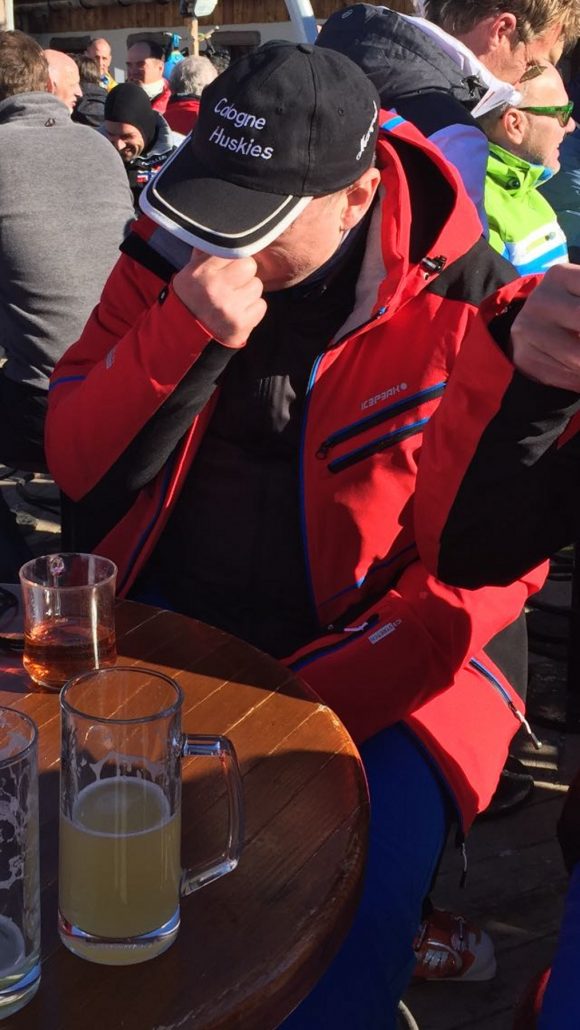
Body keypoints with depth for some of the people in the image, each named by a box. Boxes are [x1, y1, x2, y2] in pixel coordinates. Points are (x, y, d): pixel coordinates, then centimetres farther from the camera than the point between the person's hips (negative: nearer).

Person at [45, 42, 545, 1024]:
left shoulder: (468, 310, -12)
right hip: (166, 619, 4)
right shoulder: (168, 252, -1)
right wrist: (184, 336, -23)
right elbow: (79, 466, -4)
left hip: (378, 663, -3)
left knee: (355, 903, -26)